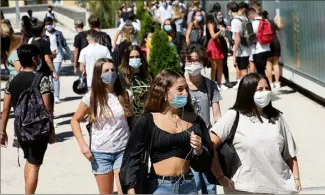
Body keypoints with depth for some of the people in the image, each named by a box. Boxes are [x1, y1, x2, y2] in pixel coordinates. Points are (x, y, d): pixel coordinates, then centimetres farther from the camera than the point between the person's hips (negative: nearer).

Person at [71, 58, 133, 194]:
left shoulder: (123, 95, 1)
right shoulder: (91, 97, -5)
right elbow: (75, 120, 3)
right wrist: (82, 144, -8)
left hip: (123, 151, 1)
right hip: (100, 153, 0)